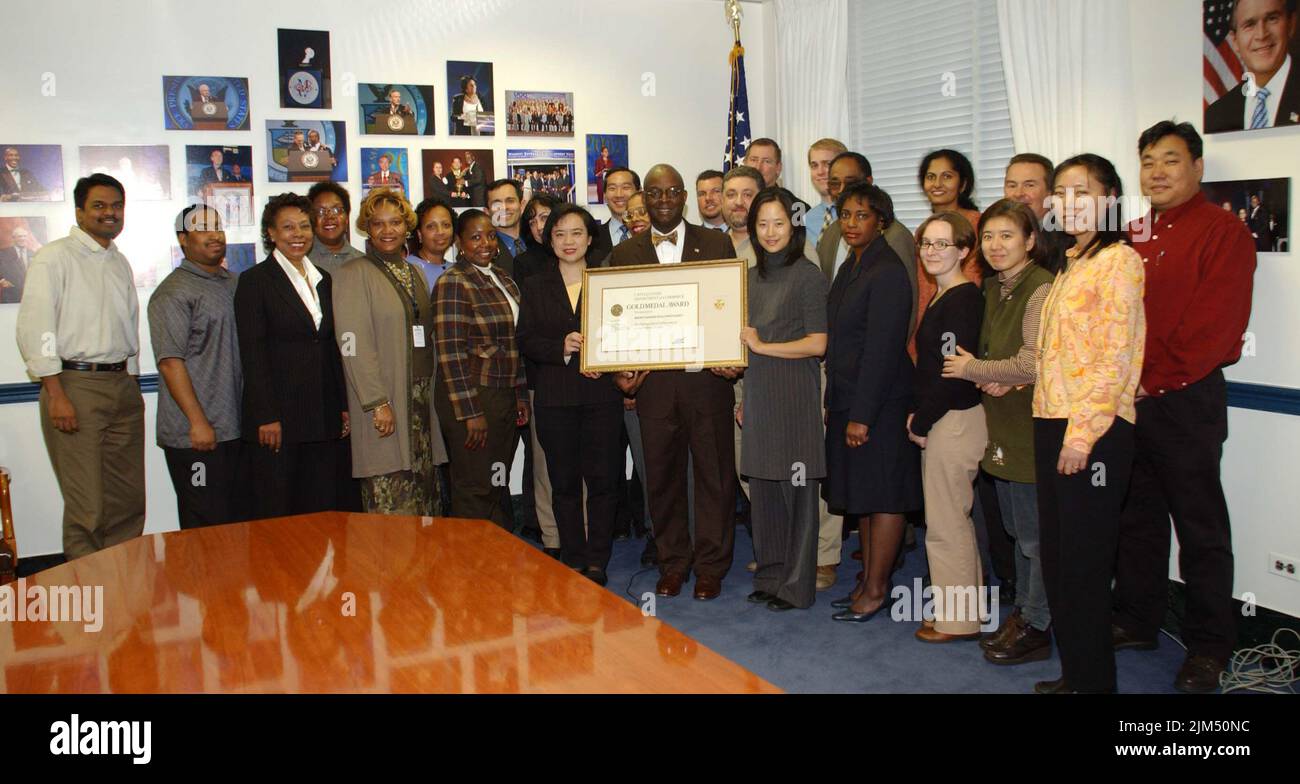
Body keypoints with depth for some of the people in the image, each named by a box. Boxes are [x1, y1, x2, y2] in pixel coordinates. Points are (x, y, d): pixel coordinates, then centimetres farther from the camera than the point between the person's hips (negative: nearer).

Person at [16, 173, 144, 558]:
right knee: (87, 507, -5)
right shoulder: (54, 258, -4)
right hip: (74, 384, -6)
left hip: (122, 385, 7)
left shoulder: (120, 263, 17)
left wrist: (131, 386, 14)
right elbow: (33, 330, -10)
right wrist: (56, 395, -15)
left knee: (129, 503, 9)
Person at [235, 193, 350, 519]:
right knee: (274, 514, 1)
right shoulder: (255, 281, -3)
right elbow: (253, 355, -9)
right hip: (278, 417, -5)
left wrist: (344, 407, 10)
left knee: (323, 510, 7)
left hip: (324, 417, 6)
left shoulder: (323, 280, 15)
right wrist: (266, 417, -15)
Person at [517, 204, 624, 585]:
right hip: (554, 396, 1)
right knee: (564, 482, 6)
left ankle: (596, 562, 11)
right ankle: (573, 561, 16)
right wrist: (561, 347, -14)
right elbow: (526, 340, 4)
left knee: (603, 479, -1)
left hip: (601, 393, -1)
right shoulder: (535, 286, 11)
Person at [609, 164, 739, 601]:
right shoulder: (624, 253, 10)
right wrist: (620, 371, -4)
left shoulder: (717, 245, 7)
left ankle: (711, 565, 18)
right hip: (653, 381, 1)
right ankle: (672, 562, 24)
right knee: (661, 475, 8)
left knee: (715, 473, 4)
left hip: (708, 379, -1)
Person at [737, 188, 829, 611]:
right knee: (762, 489, 11)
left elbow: (817, 343, -12)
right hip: (758, 393, 7)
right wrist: (744, 399, 16)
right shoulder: (752, 276, 13)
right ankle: (769, 577, 23)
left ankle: (797, 585, 13)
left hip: (795, 395, -7)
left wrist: (762, 346, -12)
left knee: (796, 489, 2)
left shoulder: (807, 275, -7)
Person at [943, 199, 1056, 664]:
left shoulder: (1041, 289, -16)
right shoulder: (995, 289, 12)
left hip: (1032, 430, -9)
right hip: (1003, 428, 9)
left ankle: (1035, 627, 15)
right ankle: (1023, 612, 31)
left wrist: (972, 370, -10)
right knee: (1016, 530, 18)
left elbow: (1036, 364, -22)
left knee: (1035, 534, 3)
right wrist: (995, 379, -4)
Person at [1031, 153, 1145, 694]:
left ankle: (1092, 679, 15)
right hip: (1052, 425, 9)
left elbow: (1116, 356, -16)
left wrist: (1083, 433, -19)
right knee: (1057, 558, 14)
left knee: (1084, 562, 0)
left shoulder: (1118, 259, -9)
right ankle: (1074, 672, 27)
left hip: (1093, 432, -9)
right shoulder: (1071, 264, 17)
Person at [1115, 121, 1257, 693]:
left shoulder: (1224, 233, -5)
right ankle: (1136, 622, 28)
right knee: (1136, 518, 14)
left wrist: (1151, 382, -14)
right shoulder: (1132, 235, 15)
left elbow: (1215, 328, -13)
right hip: (1126, 402, 6)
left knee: (1200, 527, 3)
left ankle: (1209, 646, 15)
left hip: (1186, 402, -6)